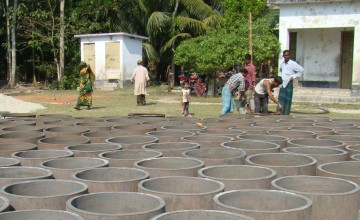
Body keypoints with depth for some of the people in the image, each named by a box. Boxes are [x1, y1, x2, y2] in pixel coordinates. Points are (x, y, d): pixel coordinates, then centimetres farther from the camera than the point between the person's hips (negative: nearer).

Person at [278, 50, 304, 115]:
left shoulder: (293, 64, -8)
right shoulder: (282, 63, 11)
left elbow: (301, 70, -6)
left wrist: (294, 76, -8)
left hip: (289, 83, -5)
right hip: (282, 83, 5)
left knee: (288, 100, -1)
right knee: (281, 99, 0)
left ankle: (286, 115, 4)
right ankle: (281, 114, 5)